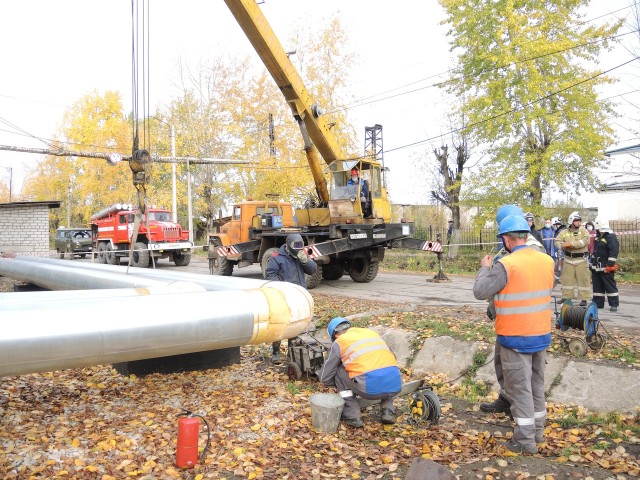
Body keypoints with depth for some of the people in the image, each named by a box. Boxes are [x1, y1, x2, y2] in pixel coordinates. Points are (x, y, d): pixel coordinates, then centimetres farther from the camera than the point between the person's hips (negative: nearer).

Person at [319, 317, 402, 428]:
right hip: (395, 387, 4)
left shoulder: (339, 342, 13)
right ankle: (388, 411, 22)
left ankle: (353, 417, 16)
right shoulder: (371, 332, 25)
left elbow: (325, 378, 17)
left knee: (339, 372, 20)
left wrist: (339, 385, 38)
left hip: (370, 388, -4)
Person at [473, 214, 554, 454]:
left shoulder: (506, 265, -20)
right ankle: (537, 431, 34)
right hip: (541, 335, 7)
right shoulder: (547, 260, 0)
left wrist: (484, 268, -1)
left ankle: (525, 441, 12)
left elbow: (480, 292, -18)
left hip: (516, 337, -7)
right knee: (537, 384, 20)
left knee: (519, 388, 4)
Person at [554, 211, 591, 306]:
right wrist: (563, 246, -23)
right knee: (567, 279, 8)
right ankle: (566, 297, 20)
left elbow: (586, 241, -17)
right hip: (568, 259, 2)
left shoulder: (583, 231, 0)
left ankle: (584, 299, 8)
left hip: (581, 260, -2)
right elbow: (557, 241, -2)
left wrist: (572, 244, -23)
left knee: (583, 279, 0)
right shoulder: (564, 232, 5)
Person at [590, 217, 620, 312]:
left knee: (610, 286, -3)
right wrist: (592, 264, 22)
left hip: (606, 268, -9)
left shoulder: (611, 237, -13)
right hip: (596, 267, 9)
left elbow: (614, 252, -19)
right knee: (597, 286, 10)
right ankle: (598, 303, 17)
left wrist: (610, 264, -22)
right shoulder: (597, 237, 15)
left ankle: (614, 304, 3)